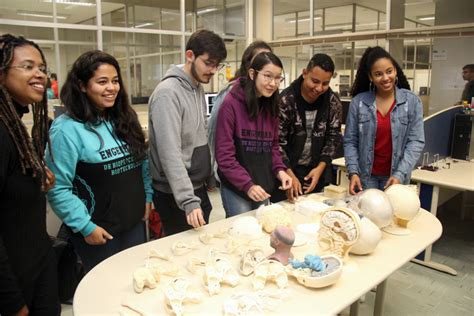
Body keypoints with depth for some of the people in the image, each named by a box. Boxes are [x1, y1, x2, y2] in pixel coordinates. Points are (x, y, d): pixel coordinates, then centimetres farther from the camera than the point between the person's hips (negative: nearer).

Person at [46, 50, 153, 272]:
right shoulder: (67, 128, -17)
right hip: (98, 231, -6)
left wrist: (148, 196, 7)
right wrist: (85, 226, -16)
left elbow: (143, 161, 13)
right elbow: (58, 188, -18)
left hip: (135, 222, 6)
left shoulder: (124, 119, 4)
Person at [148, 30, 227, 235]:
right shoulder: (168, 93, -20)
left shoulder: (199, 88, 8)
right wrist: (188, 201, -29)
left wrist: (209, 176, 14)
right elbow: (170, 153, -26)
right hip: (175, 195, -8)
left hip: (199, 188, 8)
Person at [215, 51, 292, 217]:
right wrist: (247, 185, -22)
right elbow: (224, 156, -16)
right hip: (236, 188, -6)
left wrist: (279, 169, -4)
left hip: (263, 186, 6)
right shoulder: (231, 104, -15)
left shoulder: (271, 106, 6)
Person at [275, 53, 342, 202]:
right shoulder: (286, 100, -16)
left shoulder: (333, 102, -4)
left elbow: (334, 137, 1)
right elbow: (277, 142, -16)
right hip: (286, 170, -3)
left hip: (315, 170, 4)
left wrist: (320, 167, -12)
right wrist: (290, 175, -23)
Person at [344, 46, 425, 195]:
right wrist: (353, 172, -14)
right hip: (365, 176, 0)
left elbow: (416, 141, -7)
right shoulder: (358, 102, -3)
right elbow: (350, 141, -2)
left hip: (395, 176, 0)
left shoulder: (412, 101, -3)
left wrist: (400, 175, -17)